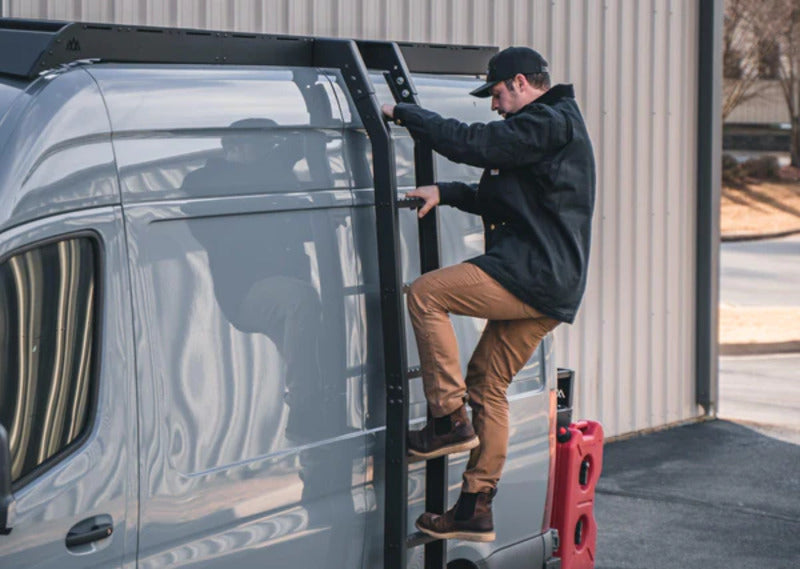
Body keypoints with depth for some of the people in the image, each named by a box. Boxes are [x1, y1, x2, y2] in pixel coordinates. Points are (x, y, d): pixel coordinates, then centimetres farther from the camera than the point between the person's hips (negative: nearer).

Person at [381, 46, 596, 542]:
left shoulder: (548, 124, -10)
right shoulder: (556, 126, 24)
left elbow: (472, 143, -18)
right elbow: (500, 198, 26)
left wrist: (403, 113, -9)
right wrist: (445, 193, 12)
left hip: (532, 277, -11)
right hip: (553, 289, 11)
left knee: (425, 293, -12)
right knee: (488, 384, 12)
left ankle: (450, 420, -10)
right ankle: (476, 509, 16)